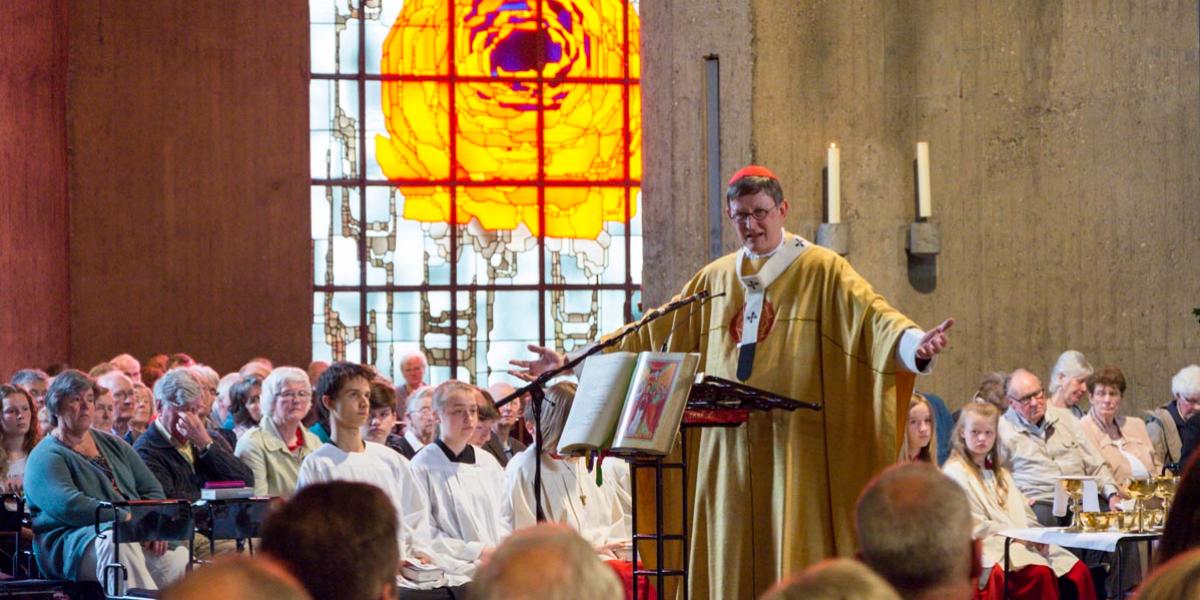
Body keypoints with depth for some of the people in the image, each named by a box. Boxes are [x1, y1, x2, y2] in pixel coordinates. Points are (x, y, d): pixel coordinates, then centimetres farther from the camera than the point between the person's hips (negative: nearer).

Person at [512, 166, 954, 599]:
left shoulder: (821, 270, 2)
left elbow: (870, 312, -14)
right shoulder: (715, 280, 17)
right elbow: (652, 333, 20)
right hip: (729, 451, 5)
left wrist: (914, 343, -35)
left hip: (795, 449, -4)